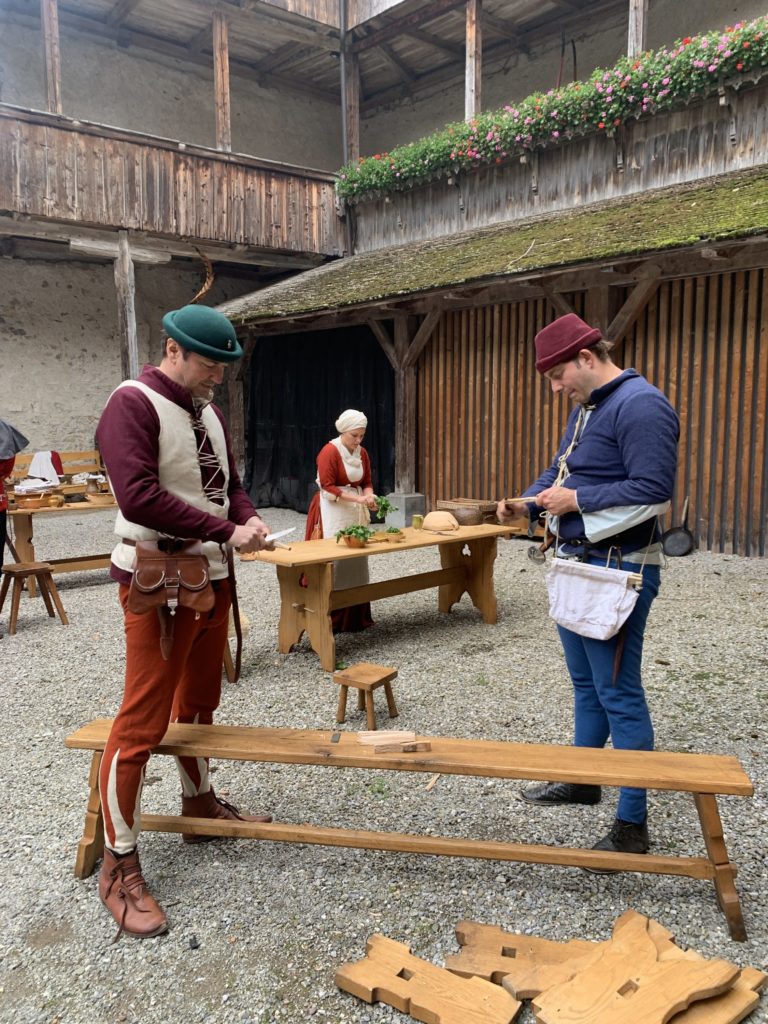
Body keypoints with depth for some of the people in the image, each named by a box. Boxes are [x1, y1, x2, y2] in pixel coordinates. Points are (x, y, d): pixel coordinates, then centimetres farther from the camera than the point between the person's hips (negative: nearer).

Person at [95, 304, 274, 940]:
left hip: (212, 578, 8)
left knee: (199, 703, 21)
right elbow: (138, 496, -27)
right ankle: (120, 865, 10)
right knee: (143, 723, -3)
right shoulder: (133, 404, -15)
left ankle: (200, 804, 39)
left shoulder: (208, 411, 12)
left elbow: (229, 483, 19)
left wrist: (249, 516, -3)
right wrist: (225, 530, -24)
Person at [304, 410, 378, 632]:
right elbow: (327, 488, -18)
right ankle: (330, 618, 0)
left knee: (357, 560, 8)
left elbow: (367, 482, 12)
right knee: (334, 561, -7)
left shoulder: (362, 453, 8)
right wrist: (357, 498, -23)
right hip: (333, 512, -7)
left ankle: (356, 616, 16)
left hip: (356, 513, 7)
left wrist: (369, 496, -11)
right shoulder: (329, 452, -14)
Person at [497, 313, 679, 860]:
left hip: (618, 572, -10)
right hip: (577, 564, 10)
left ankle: (633, 827, 10)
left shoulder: (641, 405, -18)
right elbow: (560, 470, 21)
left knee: (619, 694, -3)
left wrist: (577, 500, -21)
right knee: (585, 684, 20)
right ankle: (582, 779, 37)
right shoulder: (586, 407, 13)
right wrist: (528, 501, 3)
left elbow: (653, 490, -25)